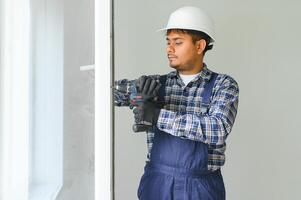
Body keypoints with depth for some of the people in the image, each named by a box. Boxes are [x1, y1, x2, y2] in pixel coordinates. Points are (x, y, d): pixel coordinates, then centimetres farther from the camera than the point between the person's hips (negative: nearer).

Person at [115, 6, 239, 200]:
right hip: (156, 182, 3)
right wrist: (141, 85, -25)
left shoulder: (223, 85, -4)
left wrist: (159, 116, -24)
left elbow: (218, 130, -19)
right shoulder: (157, 83, 6)